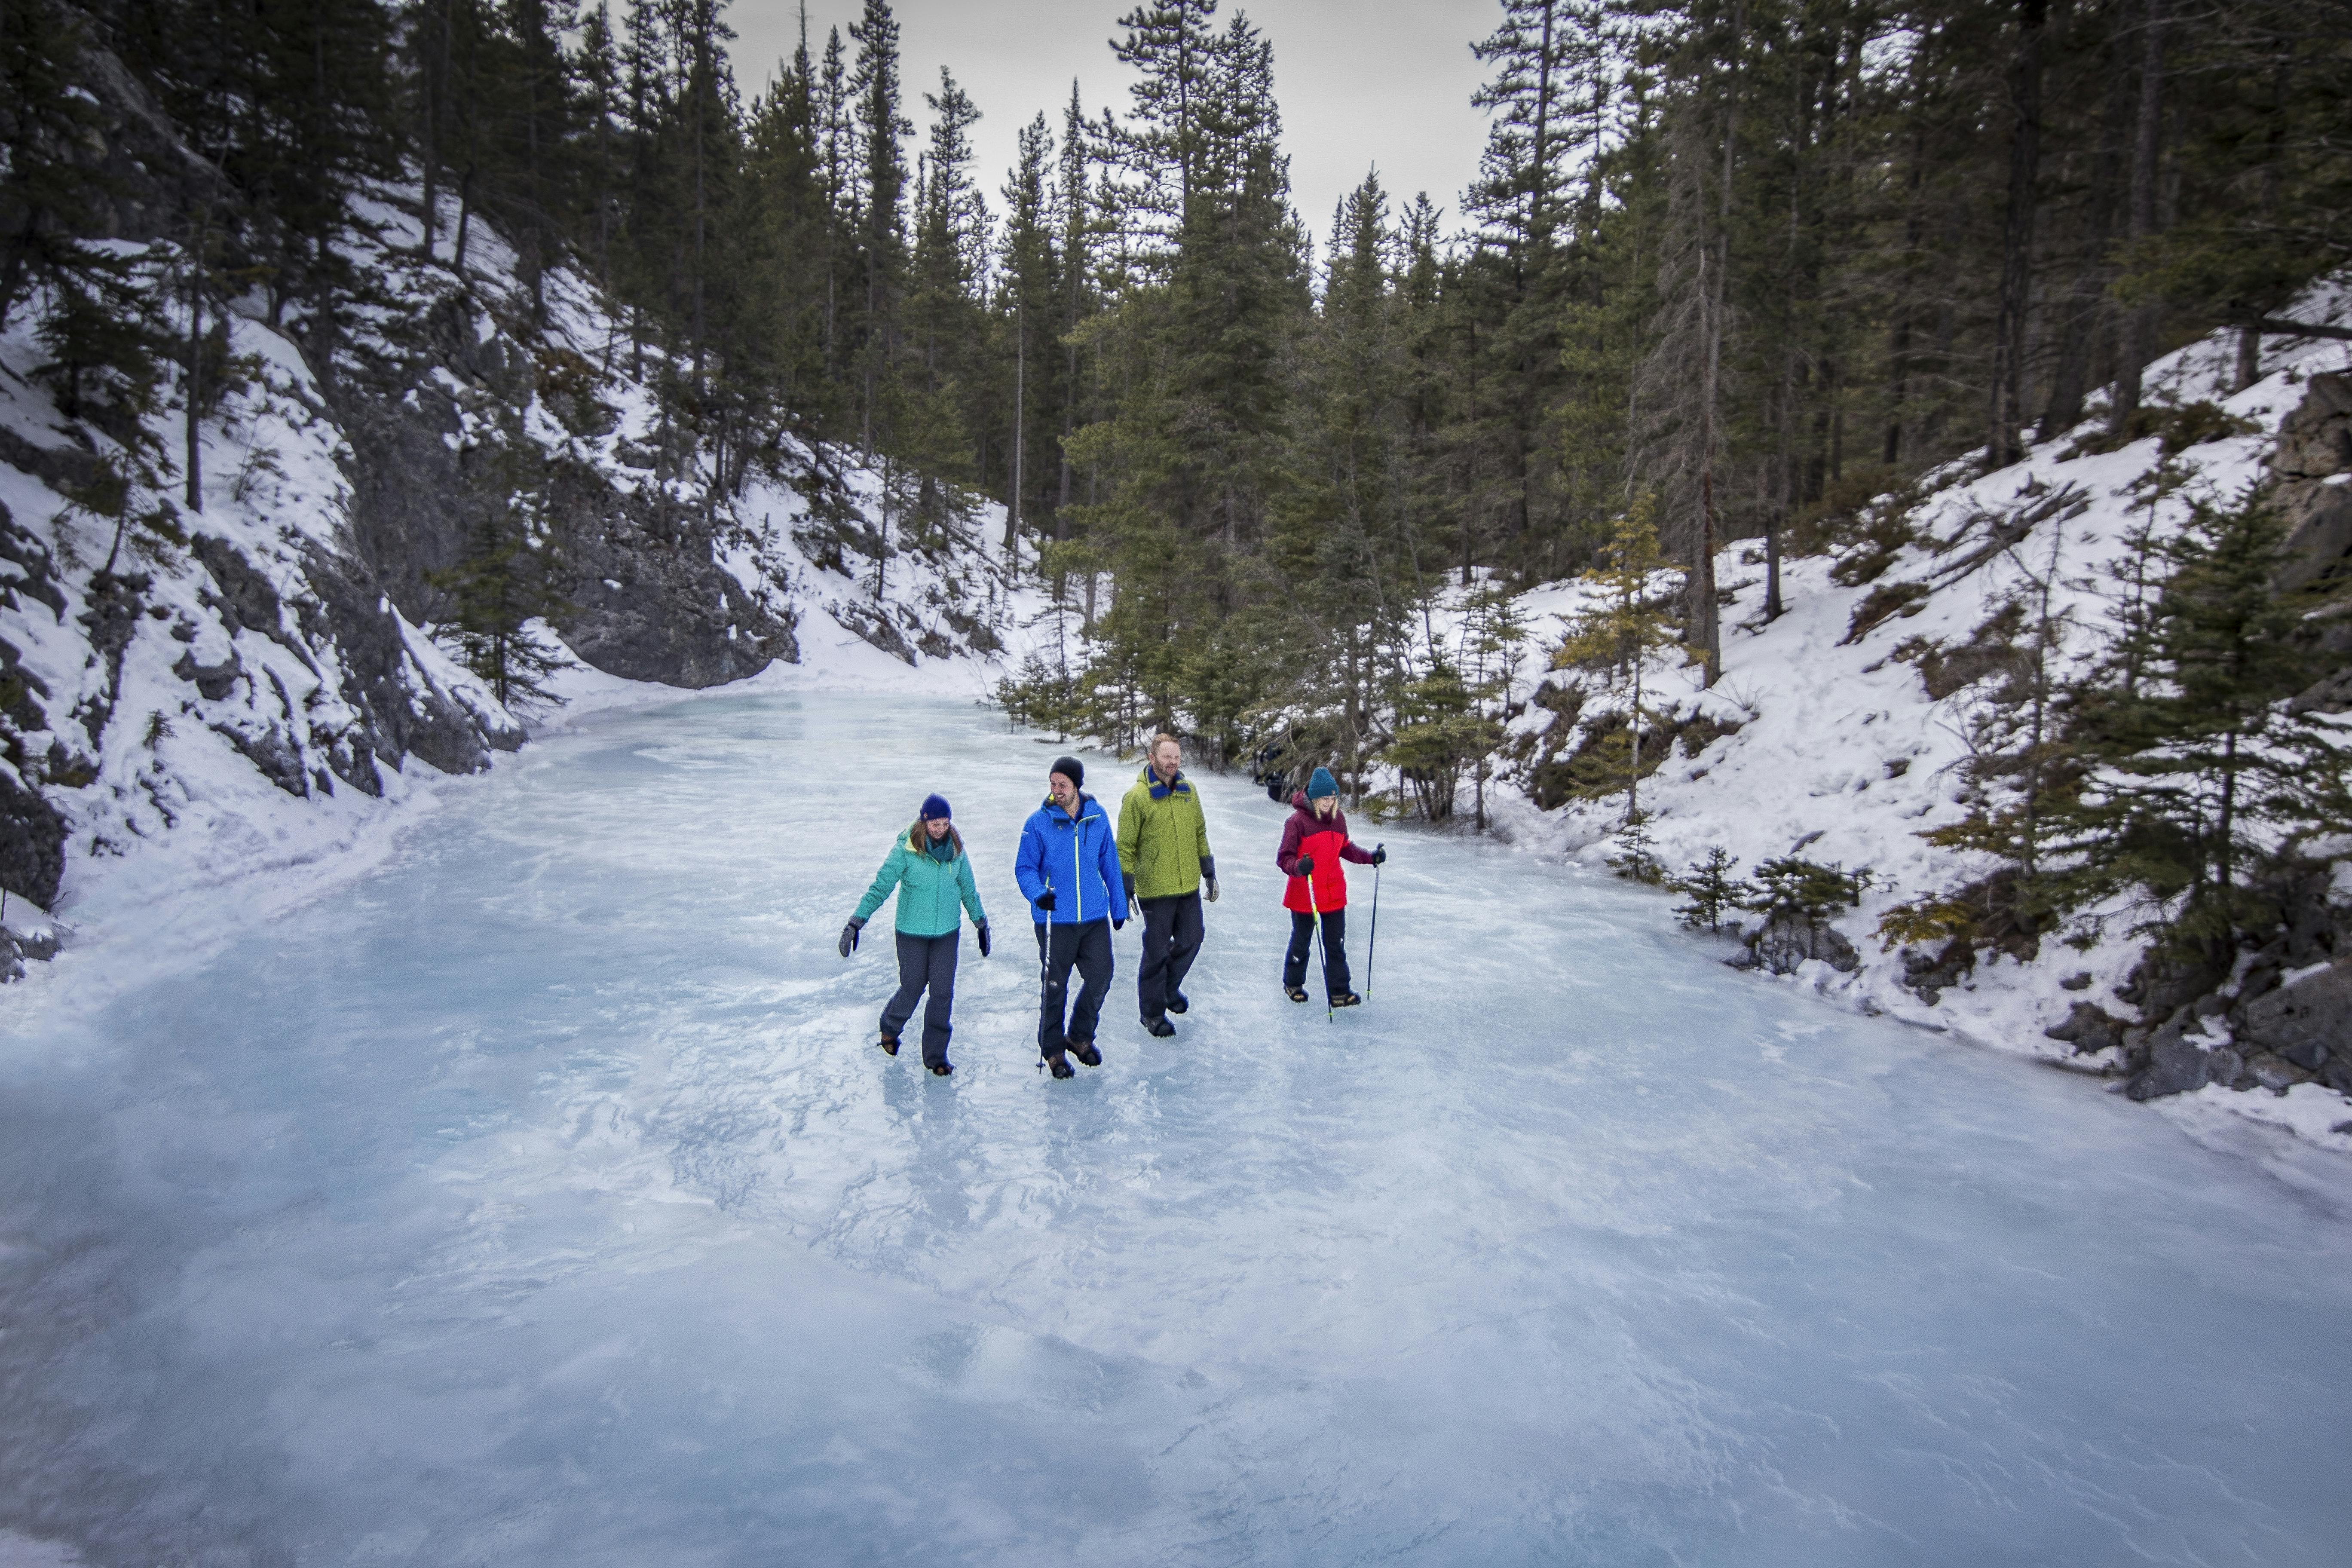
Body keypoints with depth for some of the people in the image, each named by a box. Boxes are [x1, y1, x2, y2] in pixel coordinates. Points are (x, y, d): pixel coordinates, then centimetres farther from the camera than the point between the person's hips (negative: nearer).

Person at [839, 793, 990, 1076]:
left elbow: (968, 889, 10)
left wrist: (981, 923, 16)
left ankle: (936, 1055, 15)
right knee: (912, 988, 7)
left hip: (947, 932, 3)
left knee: (943, 993, 1)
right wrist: (856, 922, -19)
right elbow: (881, 887, -14)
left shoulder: (956, 849, -2)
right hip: (912, 933, -3)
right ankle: (890, 1028, 40)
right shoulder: (905, 849, -15)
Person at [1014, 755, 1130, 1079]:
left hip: (1095, 918, 3)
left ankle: (1080, 1036, 33)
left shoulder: (1097, 818, 0)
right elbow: (1025, 868, -4)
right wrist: (1037, 893, -24)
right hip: (1055, 921, -3)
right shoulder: (1038, 823, -9)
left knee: (1100, 980, 8)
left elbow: (1110, 865, 9)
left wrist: (1119, 907, 14)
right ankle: (1052, 1049, 27)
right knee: (1054, 987, 7)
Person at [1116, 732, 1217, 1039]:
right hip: (1156, 890, -5)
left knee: (1190, 943, 15)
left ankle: (1170, 987, 42)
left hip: (1189, 887, 5)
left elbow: (1200, 835, 14)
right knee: (1157, 952, 5)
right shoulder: (1137, 796, -12)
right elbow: (1126, 847, -9)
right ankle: (1152, 1012, 22)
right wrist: (1126, 889, -10)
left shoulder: (1189, 790, 5)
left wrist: (1210, 874, 15)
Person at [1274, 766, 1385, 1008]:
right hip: (1304, 895, -5)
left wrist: (1370, 857, 5)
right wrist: (1299, 866, -37)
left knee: (1336, 944, 6)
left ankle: (1338, 992, 14)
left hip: (1334, 894, 5)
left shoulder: (1338, 819, 1)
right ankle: (1293, 984, 34)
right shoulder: (1297, 821, -17)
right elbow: (1284, 858, -17)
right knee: (1301, 942, 14)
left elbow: (1346, 848, 16)